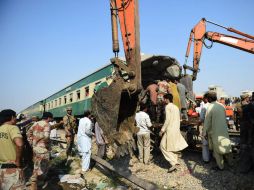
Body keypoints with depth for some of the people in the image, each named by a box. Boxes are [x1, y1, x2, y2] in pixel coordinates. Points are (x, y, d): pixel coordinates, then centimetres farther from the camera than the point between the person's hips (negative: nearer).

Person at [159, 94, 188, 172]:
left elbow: (168, 119, -18)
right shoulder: (176, 107, 14)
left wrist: (162, 130, -14)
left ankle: (173, 164, -7)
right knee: (173, 146, 18)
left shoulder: (168, 107, -10)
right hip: (176, 130, 9)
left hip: (170, 130, -9)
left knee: (163, 146, -2)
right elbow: (178, 119, 16)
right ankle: (175, 161, 21)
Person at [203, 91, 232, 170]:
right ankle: (230, 162, 32)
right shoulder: (221, 106, -1)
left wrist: (206, 133, -4)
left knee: (217, 149, 9)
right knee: (225, 146, 20)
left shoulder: (210, 108, -20)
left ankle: (220, 166, 20)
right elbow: (225, 118, 9)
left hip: (216, 132, -6)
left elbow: (207, 122, -14)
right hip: (224, 130, 6)